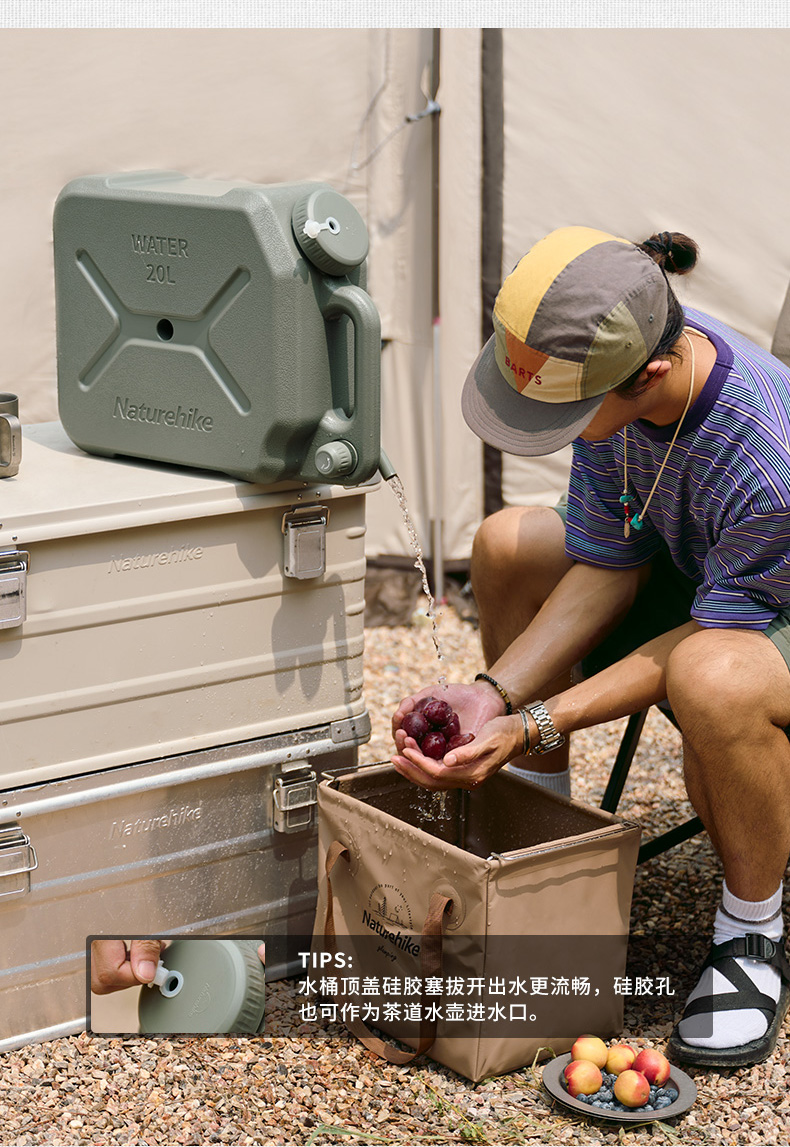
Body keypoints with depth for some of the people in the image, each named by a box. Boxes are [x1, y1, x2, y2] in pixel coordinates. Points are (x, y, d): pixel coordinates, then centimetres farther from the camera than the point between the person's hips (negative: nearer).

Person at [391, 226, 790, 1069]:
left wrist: (534, 725, -30)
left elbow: (714, 634, -27)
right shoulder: (607, 367, -18)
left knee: (714, 681, -40)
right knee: (509, 545, -2)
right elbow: (609, 566, -8)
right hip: (699, 577, 8)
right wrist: (494, 692, -18)